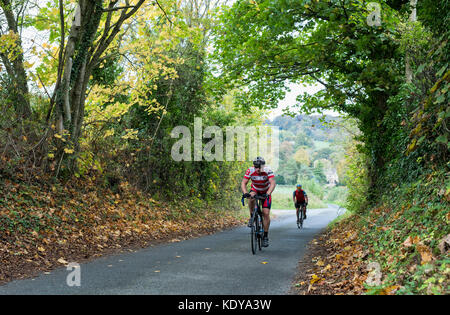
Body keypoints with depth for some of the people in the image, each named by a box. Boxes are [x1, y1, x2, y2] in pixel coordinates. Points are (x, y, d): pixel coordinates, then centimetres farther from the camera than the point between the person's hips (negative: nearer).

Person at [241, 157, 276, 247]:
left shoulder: (268, 170, -29)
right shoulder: (250, 171, -25)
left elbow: (273, 183, -38)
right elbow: (243, 183, -26)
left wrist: (268, 193, -53)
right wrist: (245, 193, -45)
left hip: (266, 192, -1)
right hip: (255, 190, 1)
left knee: (266, 213, -12)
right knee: (251, 198, -35)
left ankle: (265, 236, 1)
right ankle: (252, 217, -12)